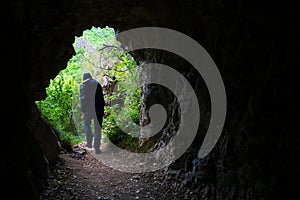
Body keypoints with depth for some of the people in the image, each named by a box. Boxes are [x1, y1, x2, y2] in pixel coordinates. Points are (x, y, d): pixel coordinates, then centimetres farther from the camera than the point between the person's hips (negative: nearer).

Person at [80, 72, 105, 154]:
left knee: (87, 124, 22)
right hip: (98, 109, 2)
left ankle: (89, 142, 18)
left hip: (89, 108, -2)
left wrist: (83, 112, -8)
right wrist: (102, 109, 11)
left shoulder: (83, 86, -3)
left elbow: (83, 99, -9)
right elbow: (101, 97, 7)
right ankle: (97, 147, 6)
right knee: (97, 127, 7)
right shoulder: (97, 84, 7)